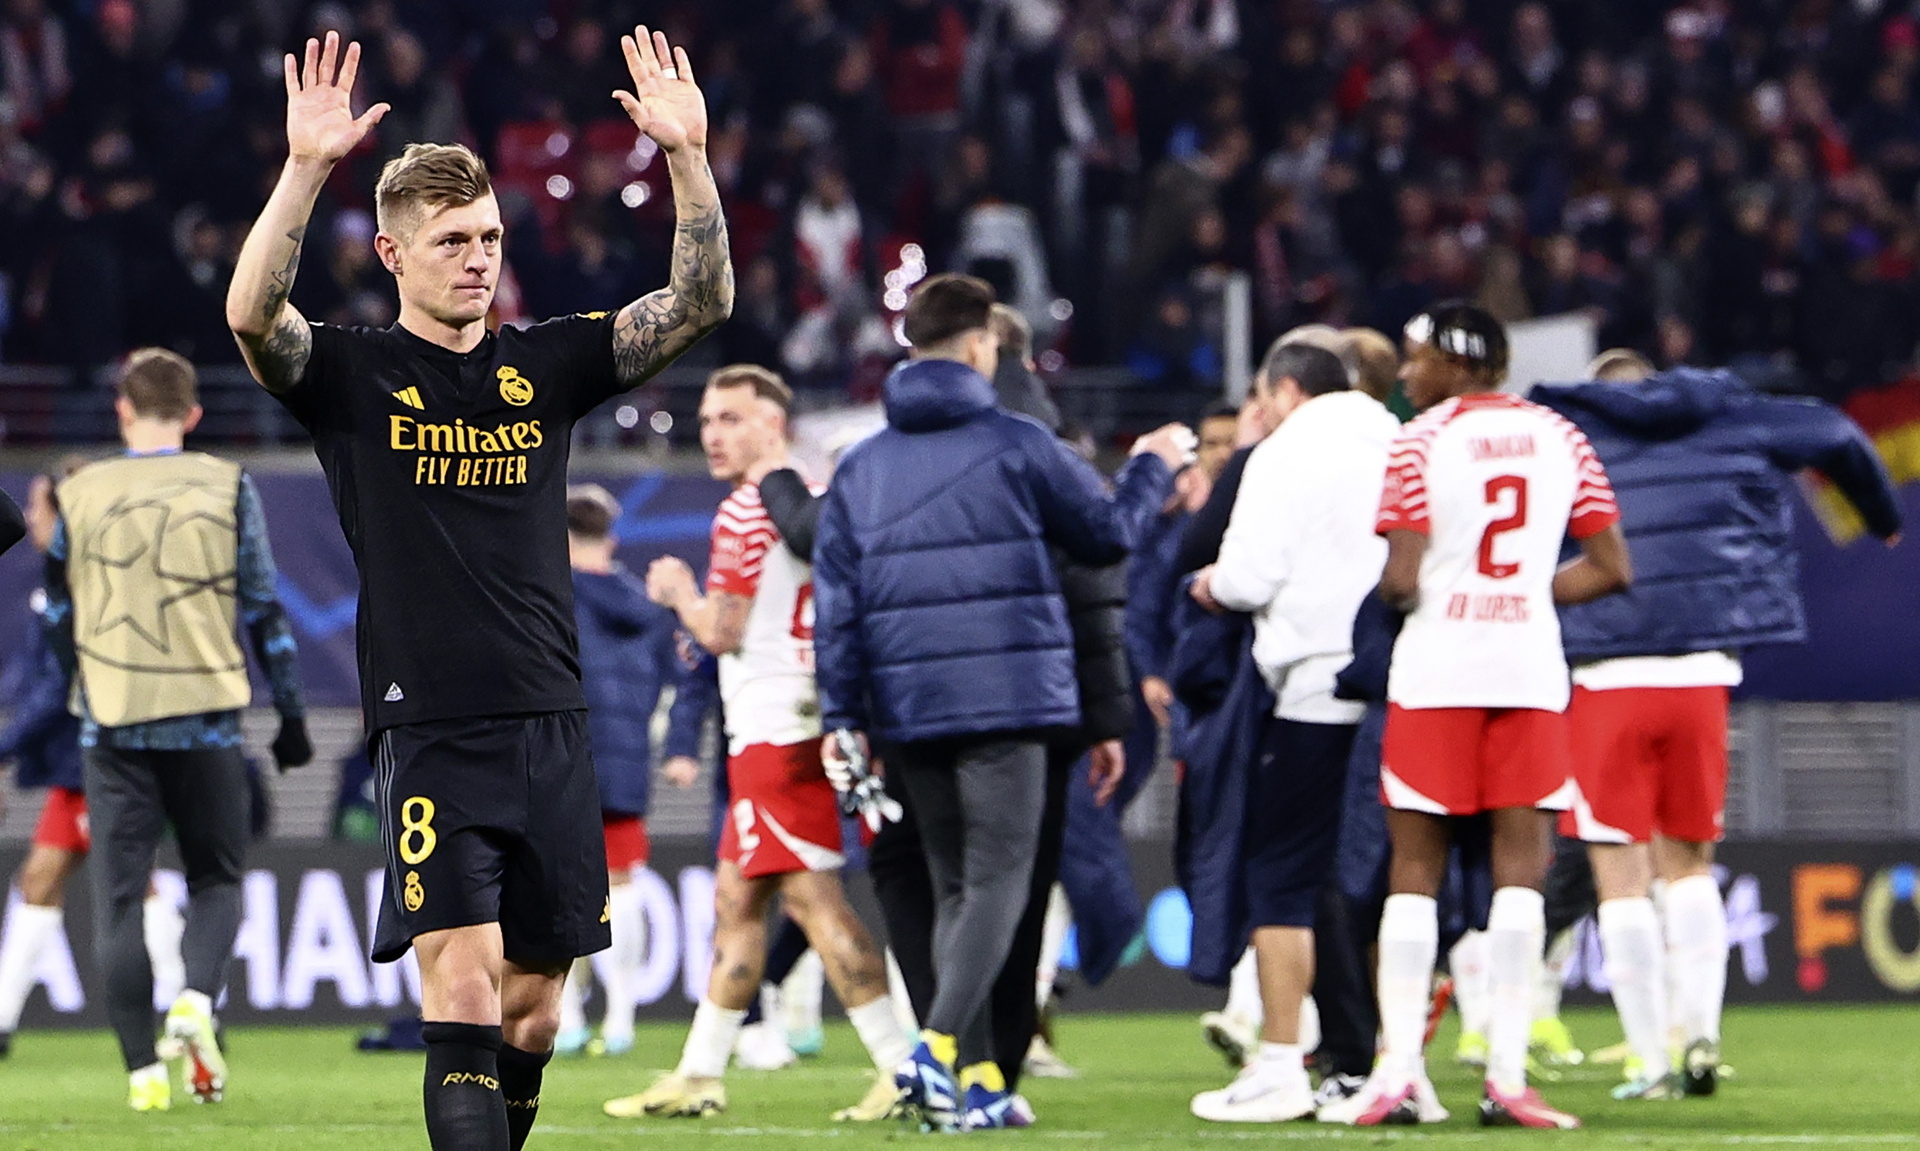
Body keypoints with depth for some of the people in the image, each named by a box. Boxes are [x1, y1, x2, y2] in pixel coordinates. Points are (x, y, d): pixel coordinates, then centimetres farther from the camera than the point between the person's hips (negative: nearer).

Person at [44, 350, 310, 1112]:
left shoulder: (80, 495, 5)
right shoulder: (227, 489, 2)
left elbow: (56, 618, 13)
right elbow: (264, 611, 2)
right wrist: (291, 717, 10)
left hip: (113, 726, 0)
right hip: (207, 718, 0)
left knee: (119, 897, 3)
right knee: (216, 879, 13)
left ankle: (142, 1067, -3)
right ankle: (197, 1000, -15)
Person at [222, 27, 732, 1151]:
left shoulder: (544, 365, 11)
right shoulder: (353, 373, 0)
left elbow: (703, 301, 4)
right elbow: (251, 313, -20)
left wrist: (689, 155, -9)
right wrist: (306, 168, -31)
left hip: (554, 728, 4)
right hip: (431, 731, -4)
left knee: (533, 1008, 10)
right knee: (463, 992, -16)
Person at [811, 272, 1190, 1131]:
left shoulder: (861, 466, 10)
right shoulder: (1018, 447, -3)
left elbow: (835, 598, 6)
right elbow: (1106, 535, 7)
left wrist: (843, 715, 7)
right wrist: (1153, 468, 25)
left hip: (907, 708, 5)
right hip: (1004, 702, -5)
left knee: (956, 888, 13)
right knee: (996, 881, -6)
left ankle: (975, 1077, 8)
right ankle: (939, 1046, -25)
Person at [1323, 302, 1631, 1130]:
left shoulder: (1422, 442, -5)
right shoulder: (1560, 439, 8)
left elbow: (1401, 581, -12)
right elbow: (1612, 569, 8)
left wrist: (1386, 593, 10)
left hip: (1436, 672, -3)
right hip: (1531, 669, 3)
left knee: (1414, 866, 4)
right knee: (1519, 866, 2)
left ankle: (1401, 1075, -1)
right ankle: (1507, 1076, -5)